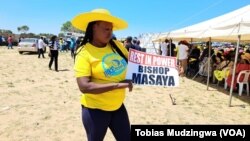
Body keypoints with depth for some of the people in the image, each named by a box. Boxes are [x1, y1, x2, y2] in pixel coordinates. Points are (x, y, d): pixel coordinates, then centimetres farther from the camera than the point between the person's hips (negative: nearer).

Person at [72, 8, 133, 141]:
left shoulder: (117, 45, -1)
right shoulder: (84, 52, -17)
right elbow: (84, 86, -24)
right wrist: (117, 85, -25)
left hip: (117, 106, 5)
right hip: (95, 109, -5)